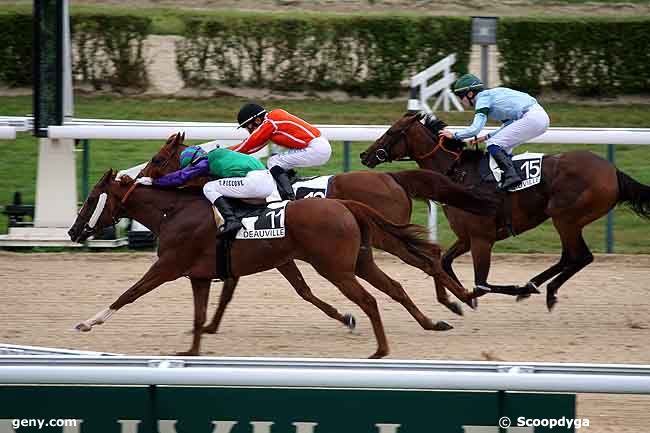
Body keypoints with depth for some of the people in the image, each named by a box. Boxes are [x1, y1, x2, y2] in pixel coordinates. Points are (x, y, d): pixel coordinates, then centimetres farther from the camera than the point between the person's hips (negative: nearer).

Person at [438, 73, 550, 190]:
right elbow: (509, 125, 25)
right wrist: (487, 137, 19)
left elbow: (475, 129, -16)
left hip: (531, 118, -10)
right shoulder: (491, 95, 23)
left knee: (494, 145, -7)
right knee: (503, 148, 19)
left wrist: (454, 136, -3)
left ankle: (511, 175, -19)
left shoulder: (483, 99, -5)